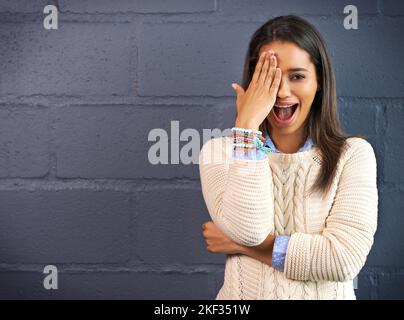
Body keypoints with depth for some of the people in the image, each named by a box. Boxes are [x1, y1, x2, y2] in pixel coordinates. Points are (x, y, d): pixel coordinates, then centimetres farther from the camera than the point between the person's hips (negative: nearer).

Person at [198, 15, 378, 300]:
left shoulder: (354, 153, -3)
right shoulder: (220, 151, -1)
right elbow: (248, 229, -17)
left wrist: (240, 244, -11)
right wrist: (247, 124, -15)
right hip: (244, 293, 1)